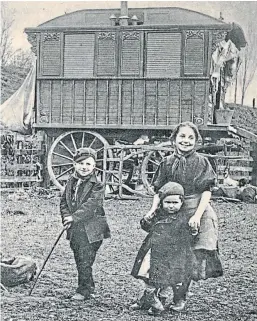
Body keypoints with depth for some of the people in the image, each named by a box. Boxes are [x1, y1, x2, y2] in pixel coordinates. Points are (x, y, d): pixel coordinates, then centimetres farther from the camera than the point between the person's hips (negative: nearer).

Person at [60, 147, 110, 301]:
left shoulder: (97, 186, -8)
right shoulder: (71, 182, 10)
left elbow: (90, 206, -19)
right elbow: (64, 202, 11)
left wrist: (74, 217, -25)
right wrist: (66, 216, -7)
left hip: (90, 229, -6)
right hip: (74, 229, 6)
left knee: (85, 261, -7)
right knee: (79, 260, 12)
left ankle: (84, 291, 2)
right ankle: (89, 288, 26)